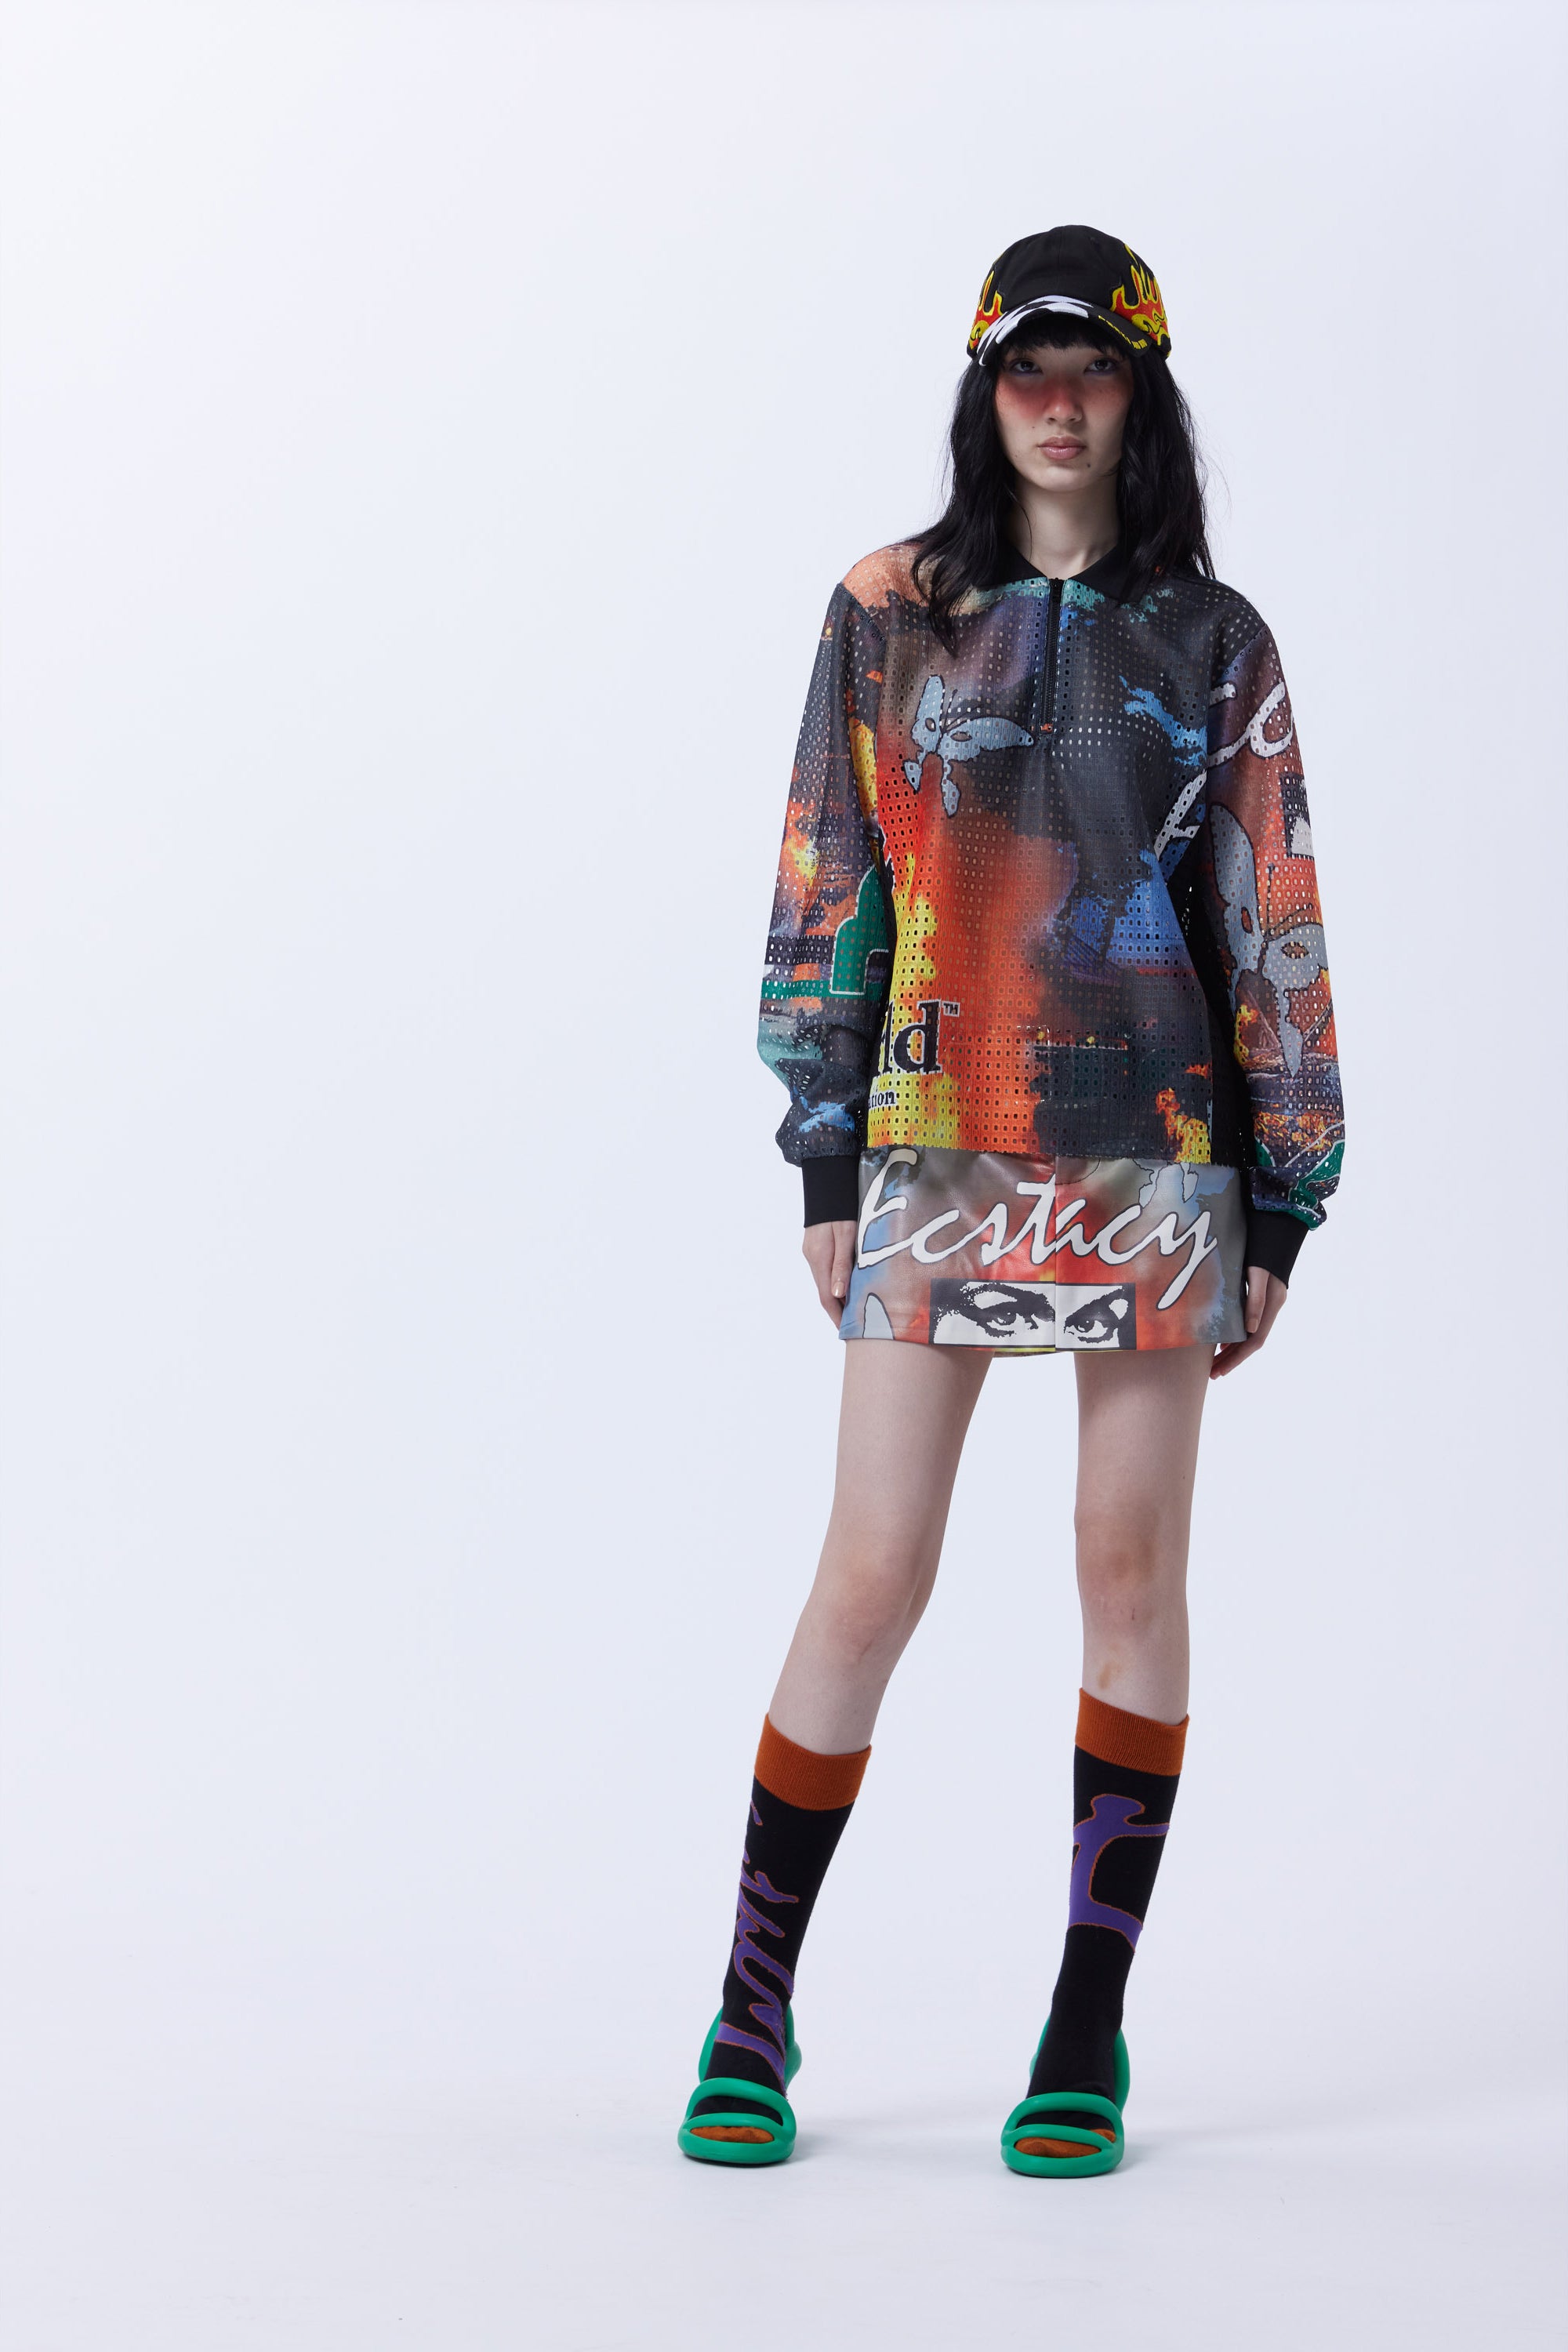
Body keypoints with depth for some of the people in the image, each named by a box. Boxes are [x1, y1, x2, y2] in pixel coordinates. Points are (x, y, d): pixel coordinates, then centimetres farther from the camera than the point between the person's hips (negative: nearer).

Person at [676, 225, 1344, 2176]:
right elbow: (825, 896, 5)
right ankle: (754, 2001, 12)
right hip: (937, 1157, -1)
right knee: (872, 1578, -3)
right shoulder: (890, 613, 5)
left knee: (1130, 1570, 3)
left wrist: (1279, 1202, 1)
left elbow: (1272, 925, 5)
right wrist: (826, 1167, 1)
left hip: (1155, 1161, 1)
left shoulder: (1210, 641, 6)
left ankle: (1090, 2032, 13)